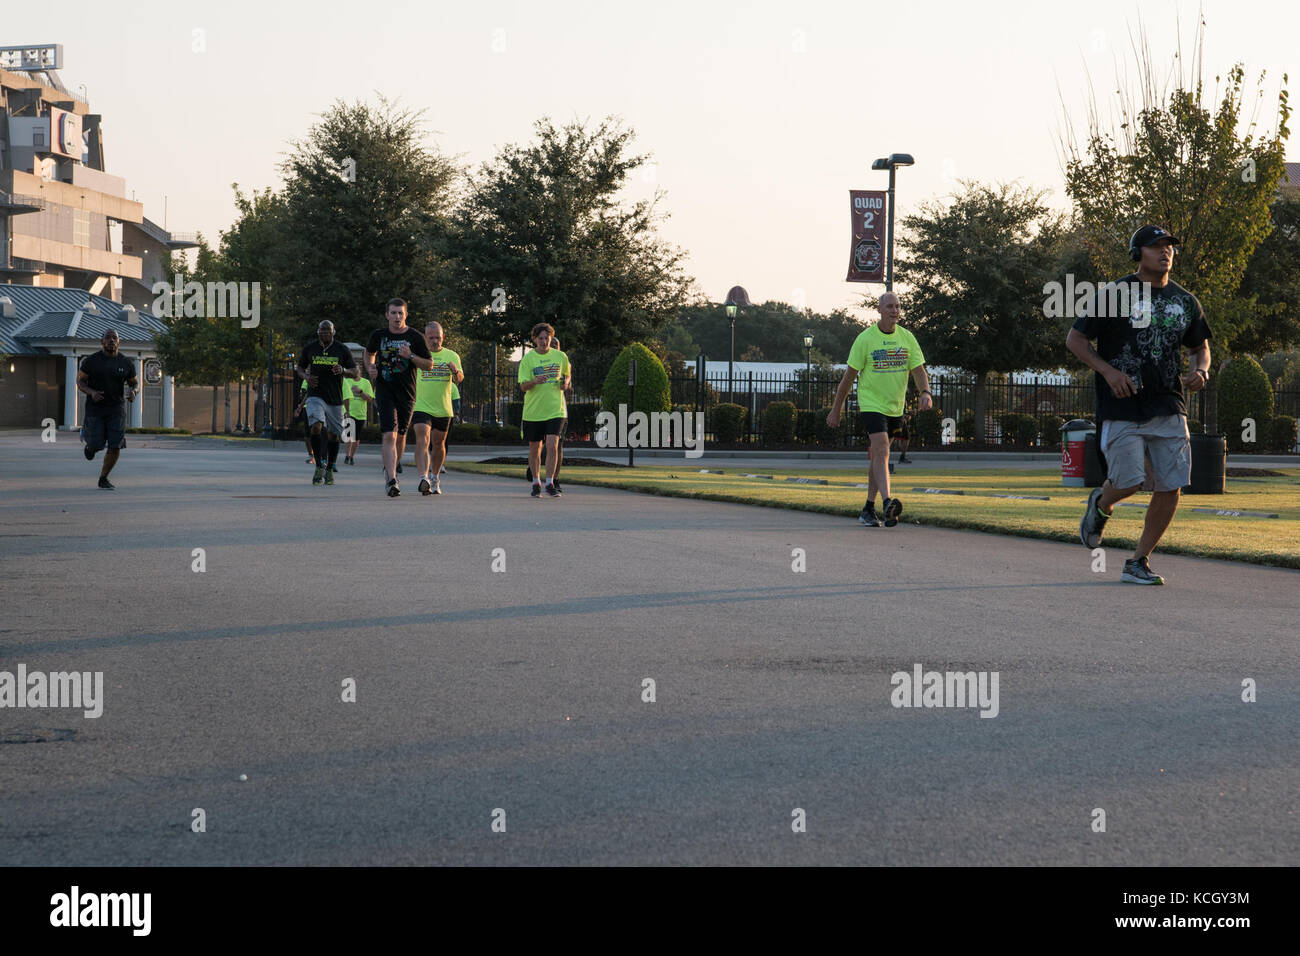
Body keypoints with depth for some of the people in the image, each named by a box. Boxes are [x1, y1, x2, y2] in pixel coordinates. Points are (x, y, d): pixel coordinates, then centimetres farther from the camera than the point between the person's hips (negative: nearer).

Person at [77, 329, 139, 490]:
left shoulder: (126, 363, -1)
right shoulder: (91, 361, -7)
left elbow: (135, 383, 10)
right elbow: (80, 382, -2)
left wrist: (133, 392, -14)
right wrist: (92, 393, -23)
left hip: (117, 409, 2)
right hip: (95, 408, -1)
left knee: (115, 446, -9)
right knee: (97, 445, -5)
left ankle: (103, 479, 9)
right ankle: (89, 444, 34)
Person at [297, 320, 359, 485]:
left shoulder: (342, 350, -1)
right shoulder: (309, 348, 3)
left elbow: (357, 372, 1)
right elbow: (300, 367, 17)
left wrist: (343, 370, -20)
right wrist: (306, 377, -5)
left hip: (335, 399, 1)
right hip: (315, 396, -1)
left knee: (333, 435, 8)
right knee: (316, 427, -24)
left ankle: (330, 469, 28)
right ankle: (320, 465, -16)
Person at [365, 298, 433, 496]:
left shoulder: (415, 337, -3)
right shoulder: (378, 335, 2)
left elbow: (429, 365, 1)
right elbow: (369, 353, 23)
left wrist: (410, 356, -15)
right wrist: (370, 368, 2)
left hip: (407, 393, 1)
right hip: (384, 392, -1)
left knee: (400, 435, 13)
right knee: (389, 436, -15)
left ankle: (390, 469, 39)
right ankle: (392, 480, -21)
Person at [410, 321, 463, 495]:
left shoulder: (451, 356, 5)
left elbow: (459, 379, -6)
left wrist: (455, 371, -28)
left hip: (443, 409, 3)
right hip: (421, 407, -3)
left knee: (439, 444, 14)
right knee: (422, 441, -20)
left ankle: (435, 479, 32)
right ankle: (423, 478, -33)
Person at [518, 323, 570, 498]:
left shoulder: (560, 356, 4)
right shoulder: (528, 359, -2)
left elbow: (567, 375, 21)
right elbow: (523, 385, -8)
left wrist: (565, 383, -2)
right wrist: (535, 382, -28)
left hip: (555, 410, 0)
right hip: (533, 411, 0)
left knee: (552, 445, -13)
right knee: (535, 448, 9)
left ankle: (550, 483, -9)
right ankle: (536, 483, 24)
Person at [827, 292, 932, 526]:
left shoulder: (907, 338, 4)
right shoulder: (865, 339, -8)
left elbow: (919, 371, 2)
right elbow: (849, 376, -3)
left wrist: (925, 393, -20)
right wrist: (835, 410, 0)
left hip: (895, 407, 5)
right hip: (871, 404, -5)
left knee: (879, 455, 13)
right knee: (881, 451, -22)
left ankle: (868, 510, 20)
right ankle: (887, 502, -36)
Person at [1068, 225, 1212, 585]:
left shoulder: (1186, 301, 10)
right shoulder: (1115, 294, -4)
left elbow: (1200, 346, 24)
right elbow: (1075, 339, -2)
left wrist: (1200, 370, 0)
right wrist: (1109, 371, -15)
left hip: (1169, 408, 4)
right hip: (1122, 409, -4)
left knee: (1171, 488, -3)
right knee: (1128, 482, -11)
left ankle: (1138, 563, 10)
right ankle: (1101, 504, 27)